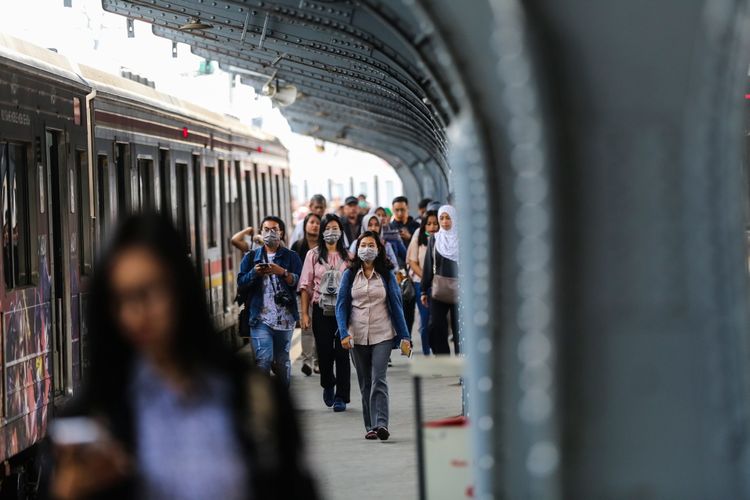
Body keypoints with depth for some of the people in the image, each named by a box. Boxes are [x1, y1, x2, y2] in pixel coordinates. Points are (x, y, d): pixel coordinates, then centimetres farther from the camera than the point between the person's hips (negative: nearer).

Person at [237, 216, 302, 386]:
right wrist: (254, 273, -12)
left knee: (282, 361, 8)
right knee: (263, 359, -14)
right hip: (261, 318, 0)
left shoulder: (291, 257, 9)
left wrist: (283, 273, -18)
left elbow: (299, 282, -3)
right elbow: (241, 281, 5)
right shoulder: (251, 257, 13)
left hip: (285, 318, 1)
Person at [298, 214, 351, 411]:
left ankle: (341, 396, 6)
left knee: (342, 353, -2)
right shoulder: (313, 255, 4)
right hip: (321, 311, 0)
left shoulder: (348, 256, 5)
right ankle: (328, 386, 30)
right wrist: (304, 314, -1)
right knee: (324, 352, 2)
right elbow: (306, 286, 4)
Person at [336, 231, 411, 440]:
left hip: (382, 335, -2)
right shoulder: (350, 275, 5)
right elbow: (341, 305, 2)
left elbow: (396, 305, 6)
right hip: (358, 336, 2)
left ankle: (381, 424, -22)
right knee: (365, 383, 6)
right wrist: (344, 333, -12)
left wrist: (404, 337, 1)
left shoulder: (386, 275, 4)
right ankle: (370, 427, 10)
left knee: (378, 380, -14)